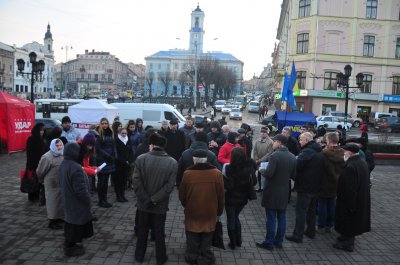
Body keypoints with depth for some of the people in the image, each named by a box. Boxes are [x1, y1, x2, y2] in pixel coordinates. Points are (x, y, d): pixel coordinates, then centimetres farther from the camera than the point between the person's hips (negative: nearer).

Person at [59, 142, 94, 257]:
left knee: (70, 223, 23)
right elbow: (81, 190, -28)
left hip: (67, 200, 9)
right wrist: (88, 201, -14)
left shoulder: (63, 165, -1)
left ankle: (69, 244, 38)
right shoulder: (76, 168, -31)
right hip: (77, 204, -9)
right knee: (75, 225, 9)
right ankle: (70, 248, 23)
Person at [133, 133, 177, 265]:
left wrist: (146, 199, -11)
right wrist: (154, 200, -12)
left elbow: (136, 182, -16)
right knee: (159, 232, 16)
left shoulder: (141, 159, -12)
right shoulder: (172, 162, -11)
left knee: (142, 231, 20)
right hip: (160, 205, 0)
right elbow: (169, 186, -16)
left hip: (143, 204, 1)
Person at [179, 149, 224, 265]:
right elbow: (220, 195, -3)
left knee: (192, 238, 18)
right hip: (210, 212, 1)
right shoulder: (217, 173, -13)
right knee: (206, 239, 16)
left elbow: (182, 195, -3)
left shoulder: (187, 173, -16)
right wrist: (219, 210, 13)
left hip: (192, 212, 0)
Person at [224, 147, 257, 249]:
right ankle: (238, 241, 30)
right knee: (236, 218, 25)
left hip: (231, 198, -4)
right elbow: (254, 182, -1)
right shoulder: (249, 167, -9)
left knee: (231, 220, 14)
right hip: (243, 198, 4)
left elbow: (228, 185, -23)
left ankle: (233, 243, 22)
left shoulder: (230, 168, -22)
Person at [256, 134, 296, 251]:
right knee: (282, 217, 13)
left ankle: (269, 242, 11)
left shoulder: (275, 155, -18)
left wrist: (262, 171, -2)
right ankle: (279, 241, 23)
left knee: (271, 218, 2)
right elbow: (294, 175, 6)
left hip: (272, 191, -6)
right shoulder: (292, 157, 4)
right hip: (284, 191, 7)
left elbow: (269, 174, -22)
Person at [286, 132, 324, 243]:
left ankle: (297, 236, 1)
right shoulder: (320, 152, 10)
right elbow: (321, 170, 18)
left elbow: (297, 166, -27)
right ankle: (311, 231, 30)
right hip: (315, 186, 9)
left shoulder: (307, 151, -19)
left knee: (301, 211, -3)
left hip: (305, 187, -9)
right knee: (312, 210, 20)